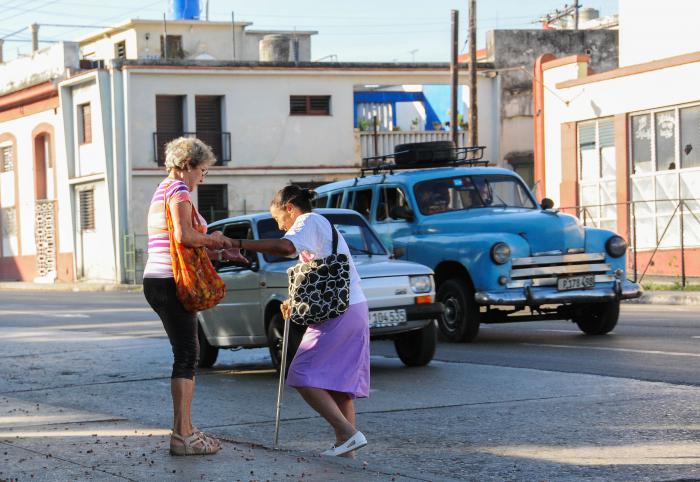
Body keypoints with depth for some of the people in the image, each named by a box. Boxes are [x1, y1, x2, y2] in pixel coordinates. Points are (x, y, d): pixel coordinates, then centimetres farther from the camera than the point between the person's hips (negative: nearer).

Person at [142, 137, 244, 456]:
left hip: (157, 282, 10)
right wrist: (212, 238, -7)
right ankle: (182, 436, -9)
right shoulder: (178, 190, -9)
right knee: (186, 355, -8)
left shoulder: (162, 191, 21)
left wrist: (219, 253, 16)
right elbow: (184, 235, -25)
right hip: (171, 283, -10)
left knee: (186, 354, 14)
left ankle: (184, 429, 16)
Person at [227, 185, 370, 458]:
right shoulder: (324, 226, 27)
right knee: (338, 384, 10)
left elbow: (286, 247, -26)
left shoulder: (309, 221, -4)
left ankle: (349, 435, -18)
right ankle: (346, 448, 8)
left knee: (304, 377, -11)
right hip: (354, 310, 10)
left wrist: (239, 244, -24)